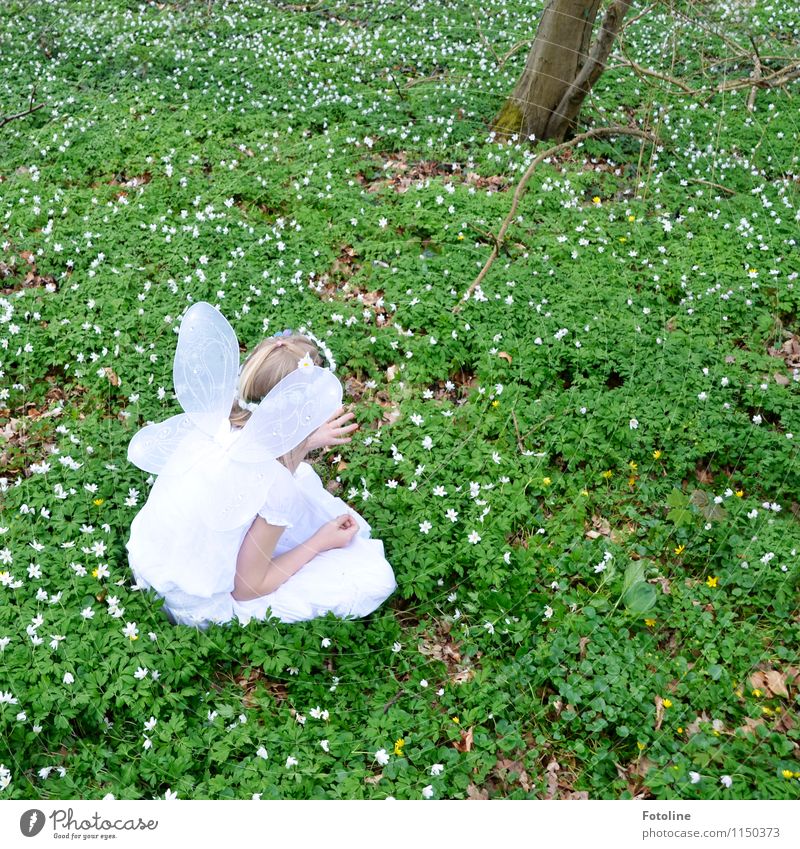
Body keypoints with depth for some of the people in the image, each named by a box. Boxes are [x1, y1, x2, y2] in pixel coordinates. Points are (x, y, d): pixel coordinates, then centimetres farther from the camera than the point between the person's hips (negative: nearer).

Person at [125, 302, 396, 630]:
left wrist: (305, 441, 14)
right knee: (375, 577, -6)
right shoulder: (275, 485, -30)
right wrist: (319, 543, -6)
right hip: (198, 611, -6)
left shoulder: (211, 421, -13)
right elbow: (247, 588, -17)